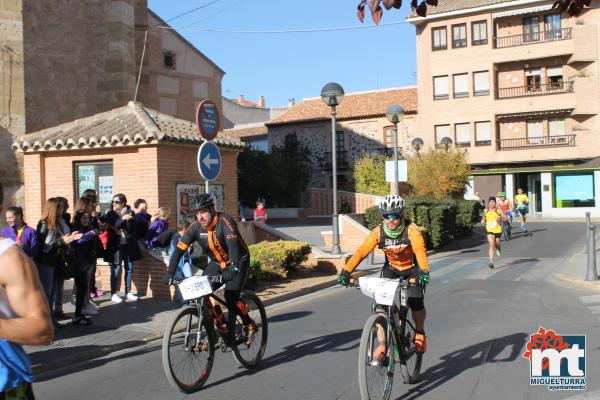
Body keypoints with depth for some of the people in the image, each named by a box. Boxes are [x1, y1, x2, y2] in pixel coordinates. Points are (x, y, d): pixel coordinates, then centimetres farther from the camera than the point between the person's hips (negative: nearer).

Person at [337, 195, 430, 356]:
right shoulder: (378, 232, -20)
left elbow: (420, 252, -42)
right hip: (391, 269, 2)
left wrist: (424, 272, -61)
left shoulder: (412, 231, -27)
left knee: (415, 303, -20)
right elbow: (361, 251, -28)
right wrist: (346, 272, -41)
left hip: (412, 269, -2)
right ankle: (381, 344, -7)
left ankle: (420, 332, 12)